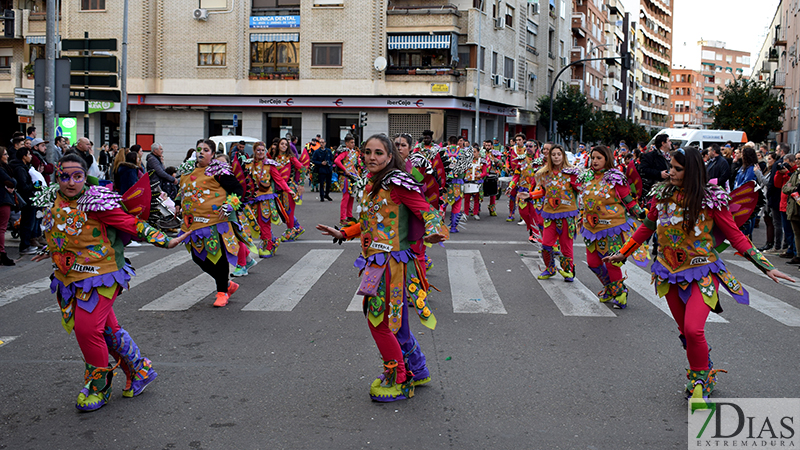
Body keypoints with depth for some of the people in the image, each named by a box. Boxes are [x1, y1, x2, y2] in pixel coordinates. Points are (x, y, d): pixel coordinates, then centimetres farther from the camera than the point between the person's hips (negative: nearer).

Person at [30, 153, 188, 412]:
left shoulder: (95, 202, -15)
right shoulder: (52, 202, 6)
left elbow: (131, 225, -15)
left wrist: (165, 242, -20)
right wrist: (53, 251, 41)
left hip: (99, 277, -7)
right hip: (68, 279, 7)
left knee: (87, 329, -11)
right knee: (107, 328, 12)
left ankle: (98, 388, 9)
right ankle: (140, 371, 28)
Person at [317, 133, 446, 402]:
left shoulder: (396, 183, -12)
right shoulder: (372, 185, 14)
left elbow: (427, 211, -16)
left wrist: (433, 233, -36)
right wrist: (343, 234, 20)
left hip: (392, 262, -8)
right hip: (376, 262, 8)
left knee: (380, 321, -3)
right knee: (392, 321, 16)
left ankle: (398, 382, 16)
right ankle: (417, 371, 35)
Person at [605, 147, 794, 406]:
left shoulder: (710, 200, -12)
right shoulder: (662, 194, 0)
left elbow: (735, 236, -6)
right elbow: (647, 227, 15)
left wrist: (767, 267, -10)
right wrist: (622, 253, 20)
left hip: (701, 273, -4)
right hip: (670, 272, 5)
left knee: (693, 329, -20)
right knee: (686, 331, 13)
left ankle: (699, 380, 4)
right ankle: (705, 373, 37)